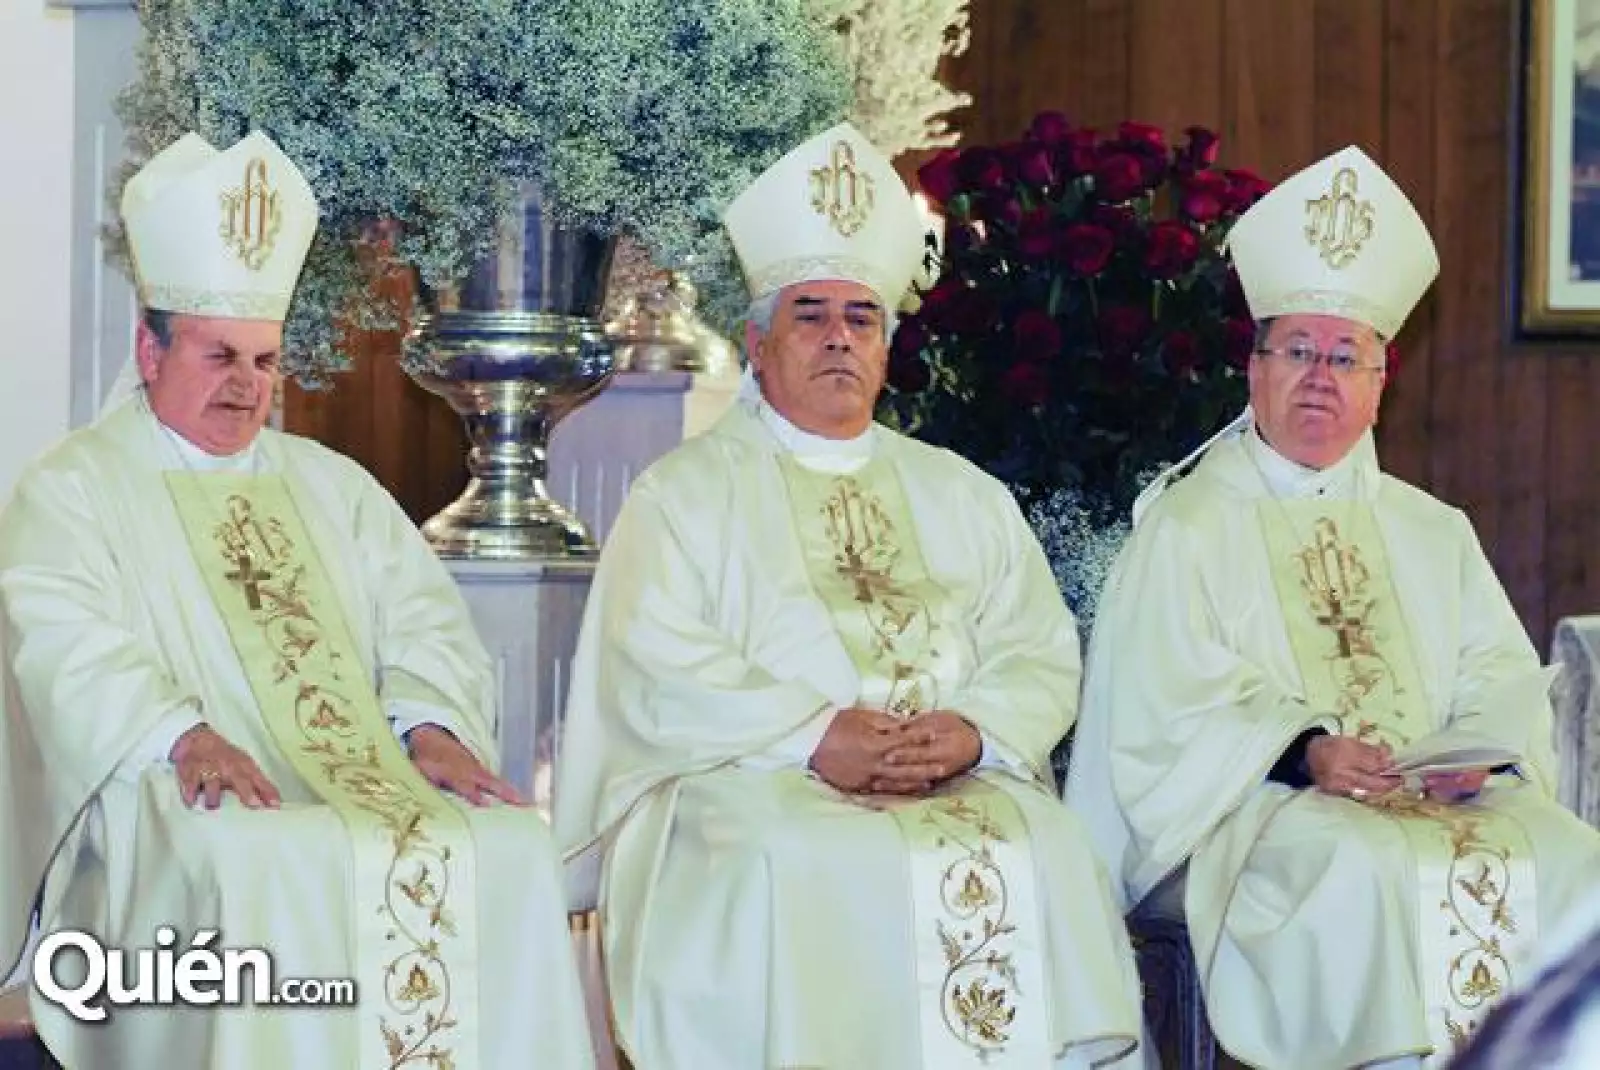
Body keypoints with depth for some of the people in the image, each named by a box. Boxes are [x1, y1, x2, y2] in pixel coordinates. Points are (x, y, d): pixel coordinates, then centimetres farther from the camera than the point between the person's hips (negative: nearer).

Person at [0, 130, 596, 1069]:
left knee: (512, 850, -23)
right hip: (185, 794, -4)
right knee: (272, 868, -37)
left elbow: (423, 618, 15)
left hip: (366, 775, 5)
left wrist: (431, 722, -8)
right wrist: (184, 736, -26)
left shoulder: (334, 487, 25)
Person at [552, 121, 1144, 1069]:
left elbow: (1041, 656, 13)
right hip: (753, 788, -3)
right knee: (803, 875, -33)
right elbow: (654, 672, -3)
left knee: (1047, 859, -25)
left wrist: (971, 731, -9)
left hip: (962, 783, 3)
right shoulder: (684, 493, 11)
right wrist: (816, 736, -15)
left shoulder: (966, 497, 23)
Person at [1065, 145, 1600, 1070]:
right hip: (1254, 803, -4)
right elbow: (1174, 705, -4)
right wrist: (1303, 751, -20)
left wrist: (1475, 753, -9)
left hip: (1437, 794, 4)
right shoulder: (1187, 527, 8)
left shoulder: (1434, 534, 23)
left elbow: (1503, 678, 14)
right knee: (1380, 870, -35)